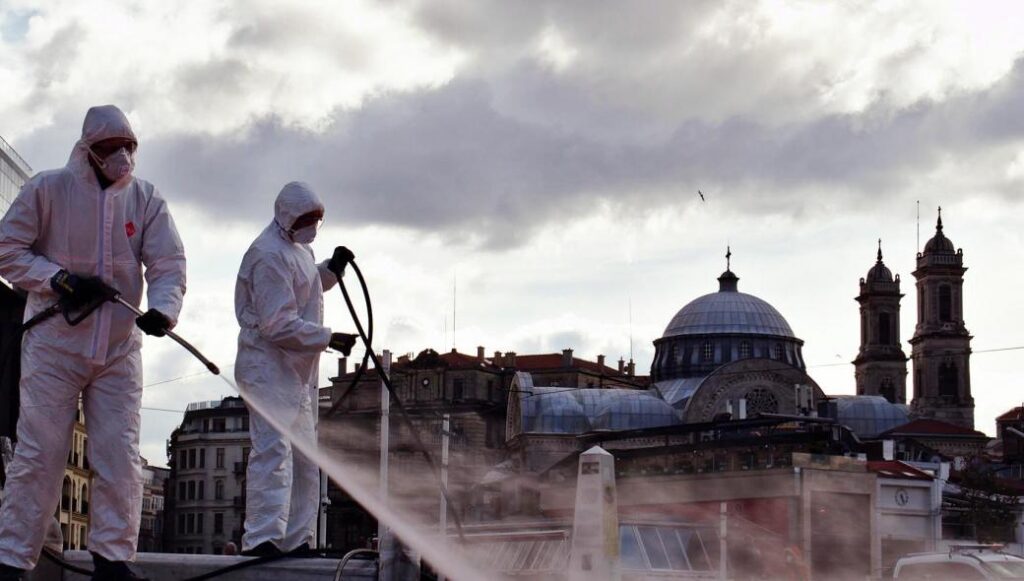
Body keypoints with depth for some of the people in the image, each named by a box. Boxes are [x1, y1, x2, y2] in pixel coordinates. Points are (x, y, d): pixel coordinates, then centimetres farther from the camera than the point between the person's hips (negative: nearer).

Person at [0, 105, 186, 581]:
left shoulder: (146, 198, 5)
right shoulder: (48, 189, -2)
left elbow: (168, 264, -2)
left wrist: (163, 309, -23)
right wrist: (59, 279, -16)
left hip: (119, 350, 3)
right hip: (54, 344, -3)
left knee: (120, 457, 0)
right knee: (39, 456, -4)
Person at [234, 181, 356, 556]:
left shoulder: (298, 247, 14)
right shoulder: (270, 255, -18)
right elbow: (279, 325, -22)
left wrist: (330, 269, 14)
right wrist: (329, 338, -23)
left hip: (298, 369, 11)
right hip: (268, 367, -11)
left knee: (304, 457, 13)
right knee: (274, 450, -19)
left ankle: (295, 540, 19)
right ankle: (262, 538, -25)